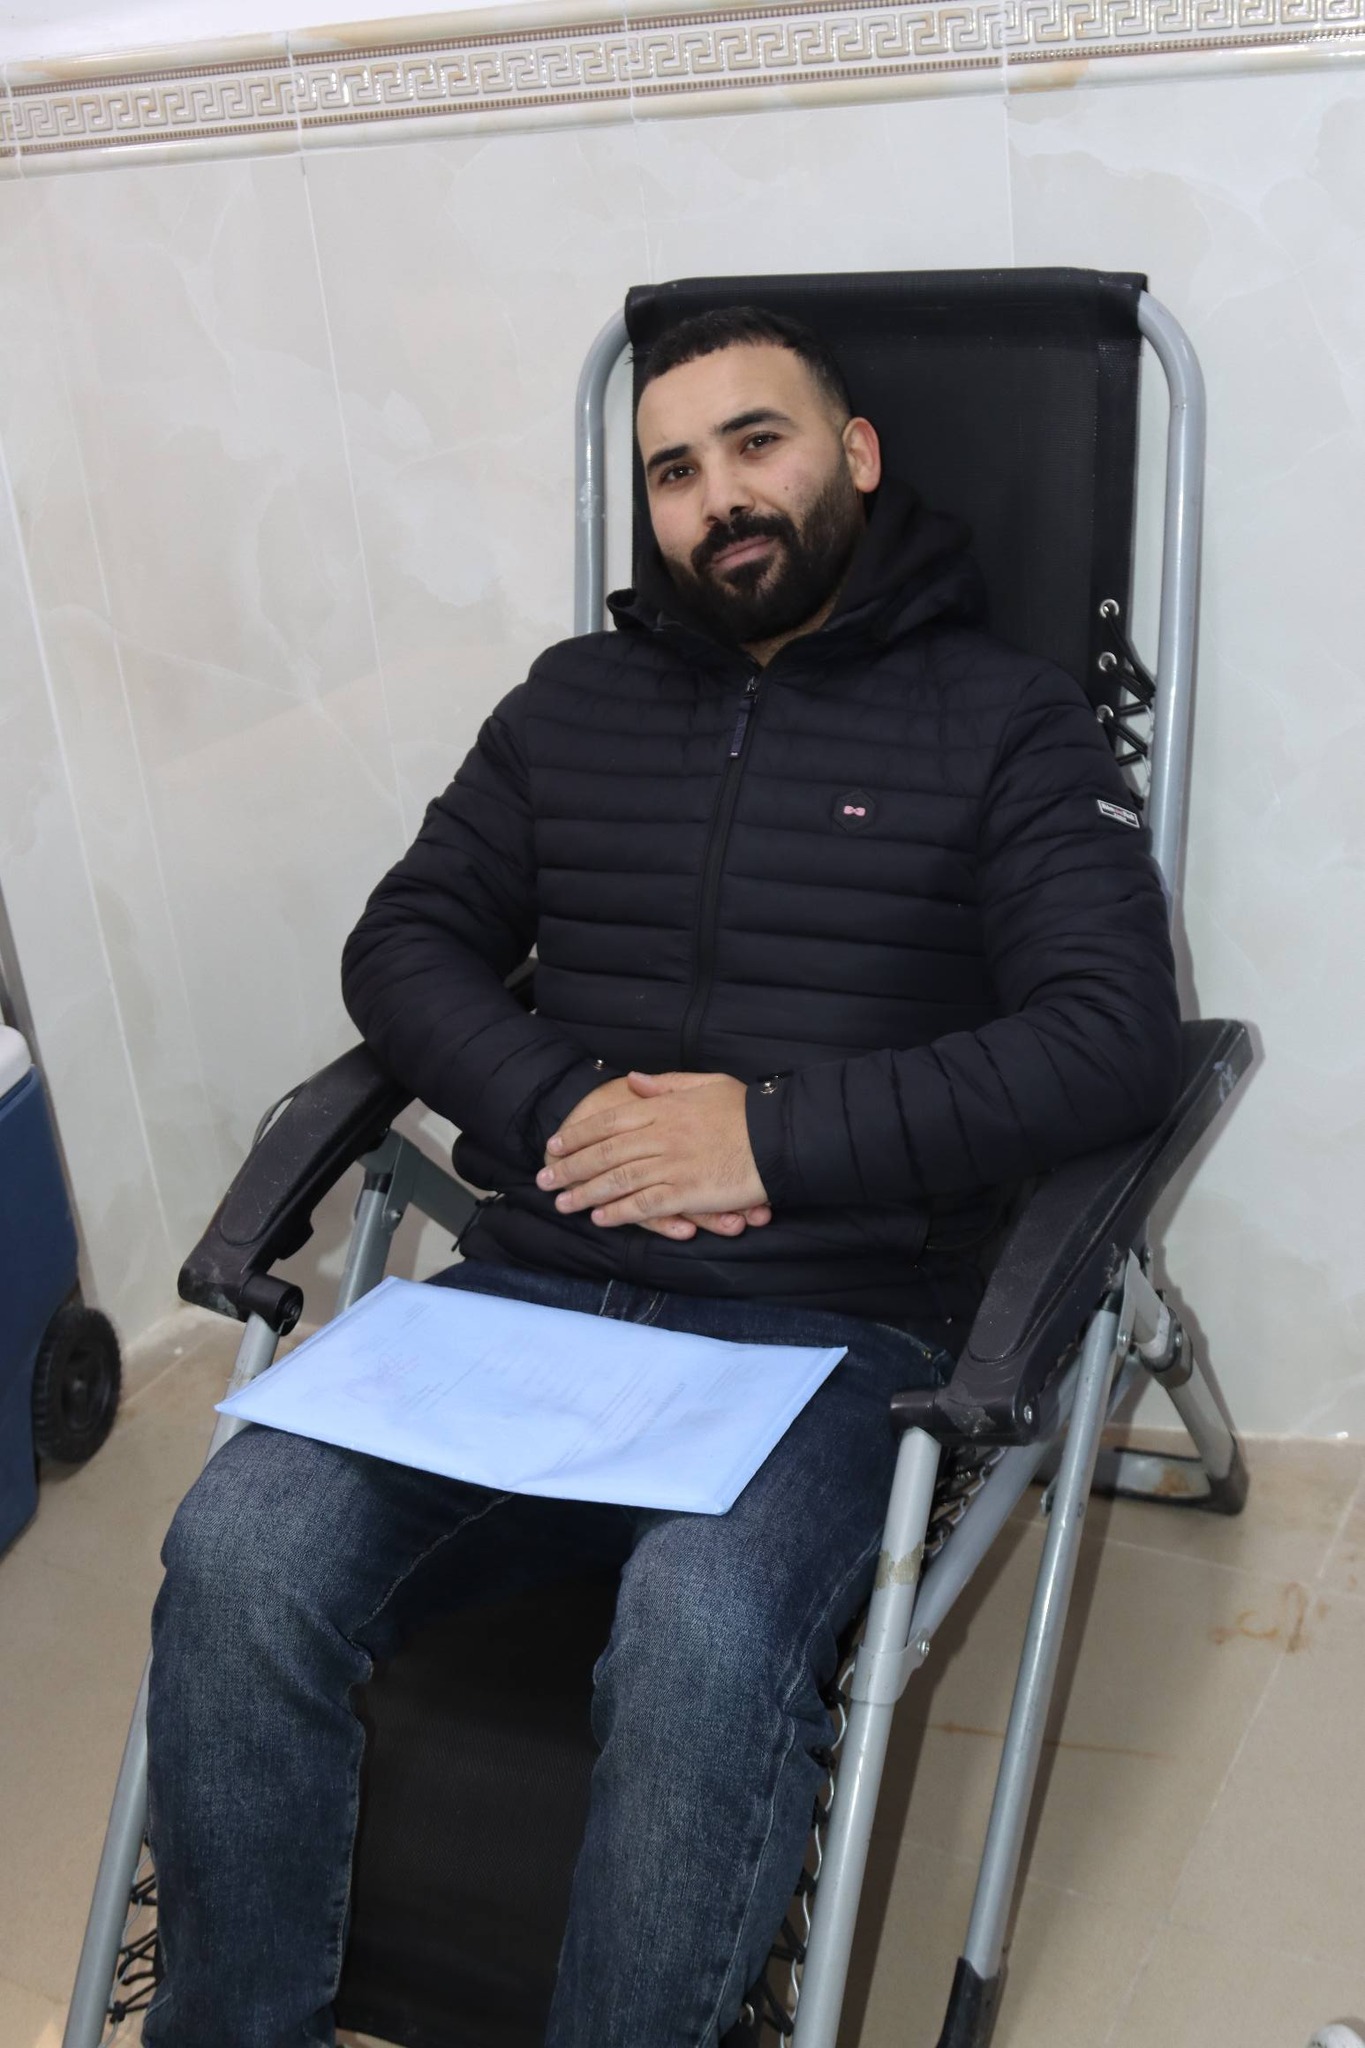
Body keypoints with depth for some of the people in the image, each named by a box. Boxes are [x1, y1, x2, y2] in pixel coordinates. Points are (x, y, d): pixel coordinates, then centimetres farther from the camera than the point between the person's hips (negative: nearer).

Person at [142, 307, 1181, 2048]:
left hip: (826, 1329, -3)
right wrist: (565, 1109, -8)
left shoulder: (1001, 723, 6)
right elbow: (405, 945, 13)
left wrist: (772, 1132, -15)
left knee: (701, 1642, -34)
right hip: (534, 1288, 4)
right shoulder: (574, 700, 19)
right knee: (236, 1557, -22)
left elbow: (1114, 1036, -6)